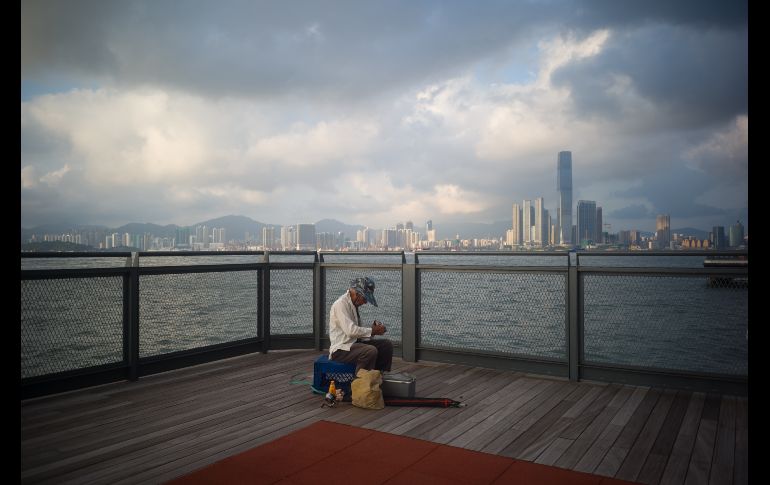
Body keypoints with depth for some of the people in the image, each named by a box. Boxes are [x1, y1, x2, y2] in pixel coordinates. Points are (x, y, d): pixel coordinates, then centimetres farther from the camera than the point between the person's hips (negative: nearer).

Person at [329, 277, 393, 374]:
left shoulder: (354, 305, 13)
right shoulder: (341, 304, -15)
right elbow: (350, 330, -25)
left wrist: (373, 328, -2)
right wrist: (372, 331, -15)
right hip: (341, 350, -9)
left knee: (387, 344, 2)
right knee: (371, 351, -32)